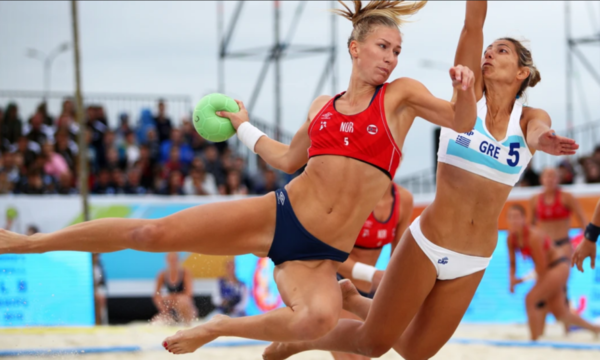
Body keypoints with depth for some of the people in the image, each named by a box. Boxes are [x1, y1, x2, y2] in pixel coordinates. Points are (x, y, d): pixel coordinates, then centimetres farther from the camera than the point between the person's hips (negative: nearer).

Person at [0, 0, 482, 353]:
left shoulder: (401, 95, 3)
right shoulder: (321, 106, 12)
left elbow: (462, 123, -2)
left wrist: (465, 90, -22)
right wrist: (244, 128, 31)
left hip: (320, 255, -2)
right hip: (276, 215, 2)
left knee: (319, 318, -39)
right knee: (153, 233, -10)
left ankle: (215, 330, -15)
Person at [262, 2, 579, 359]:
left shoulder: (531, 118, 2)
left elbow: (537, 133, -22)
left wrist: (540, 140, -46)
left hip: (472, 261, 3)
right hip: (427, 243, -3)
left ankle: (355, 301, 38)